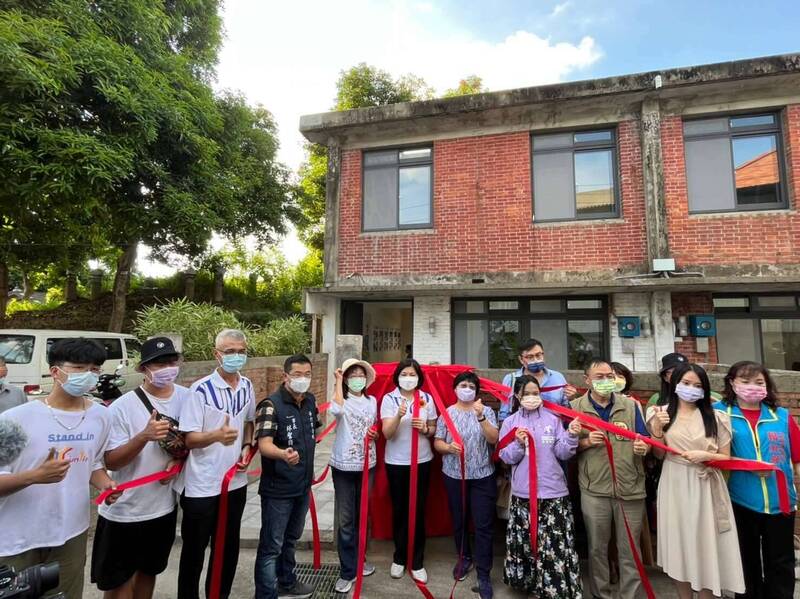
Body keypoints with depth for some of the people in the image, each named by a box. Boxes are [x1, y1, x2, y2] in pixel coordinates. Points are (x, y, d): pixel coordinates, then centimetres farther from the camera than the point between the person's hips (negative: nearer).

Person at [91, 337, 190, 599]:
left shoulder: (187, 398, -7)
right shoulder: (122, 407, -19)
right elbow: (110, 462, -17)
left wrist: (178, 460, -13)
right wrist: (144, 436, -33)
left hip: (164, 506, 4)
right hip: (124, 511, -3)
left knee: (149, 571, 23)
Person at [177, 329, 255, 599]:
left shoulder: (247, 386, 1)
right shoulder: (200, 389, -17)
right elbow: (189, 439, -17)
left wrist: (246, 447, -1)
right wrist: (217, 435, -36)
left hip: (236, 482, 5)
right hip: (202, 486, -5)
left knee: (228, 549, 20)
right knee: (194, 551, 13)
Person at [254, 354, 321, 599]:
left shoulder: (310, 400, 1)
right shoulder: (271, 405, -20)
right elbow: (264, 445, -29)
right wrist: (283, 454, -50)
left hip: (303, 485, 7)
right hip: (278, 488, -7)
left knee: (291, 538, 24)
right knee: (271, 545, 4)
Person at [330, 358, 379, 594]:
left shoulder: (372, 401, 5)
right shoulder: (342, 400, -7)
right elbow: (336, 409, -32)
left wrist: (375, 434, -5)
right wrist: (338, 381, -22)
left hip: (367, 465, 4)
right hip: (344, 466, -4)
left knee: (362, 516, 17)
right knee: (346, 520, 2)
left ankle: (356, 560, 36)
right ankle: (347, 571, 16)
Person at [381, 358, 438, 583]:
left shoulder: (427, 399, -2)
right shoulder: (389, 399, -9)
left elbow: (434, 430, 8)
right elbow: (387, 433, -16)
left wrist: (425, 428, -15)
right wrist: (399, 415, -33)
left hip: (422, 461, 2)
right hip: (396, 462, -1)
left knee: (419, 511, 9)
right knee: (399, 510, 12)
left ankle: (417, 562, 25)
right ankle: (399, 558, 31)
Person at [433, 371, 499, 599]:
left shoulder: (486, 411, -3)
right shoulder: (447, 413, -1)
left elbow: (493, 439, -13)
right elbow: (437, 442, 2)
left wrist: (480, 416, -27)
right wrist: (448, 447, -20)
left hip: (482, 476, -1)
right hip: (454, 475, 2)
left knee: (484, 525, 1)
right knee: (459, 521, 16)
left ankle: (484, 574, 13)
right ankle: (464, 558, 38)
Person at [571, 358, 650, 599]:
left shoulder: (630, 405, 3)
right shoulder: (575, 408, -2)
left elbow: (645, 441, 4)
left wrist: (643, 447, -18)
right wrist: (586, 442, -17)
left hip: (631, 488, 1)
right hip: (594, 490, -1)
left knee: (629, 549, 14)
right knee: (597, 548, 14)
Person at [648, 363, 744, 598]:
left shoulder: (715, 417, -2)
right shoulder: (661, 413, 0)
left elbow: (726, 457, 3)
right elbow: (659, 455, 3)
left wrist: (705, 456, -16)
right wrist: (657, 428, -12)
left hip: (705, 488, -1)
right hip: (675, 487, 1)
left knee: (704, 544, 6)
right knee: (679, 545, 10)